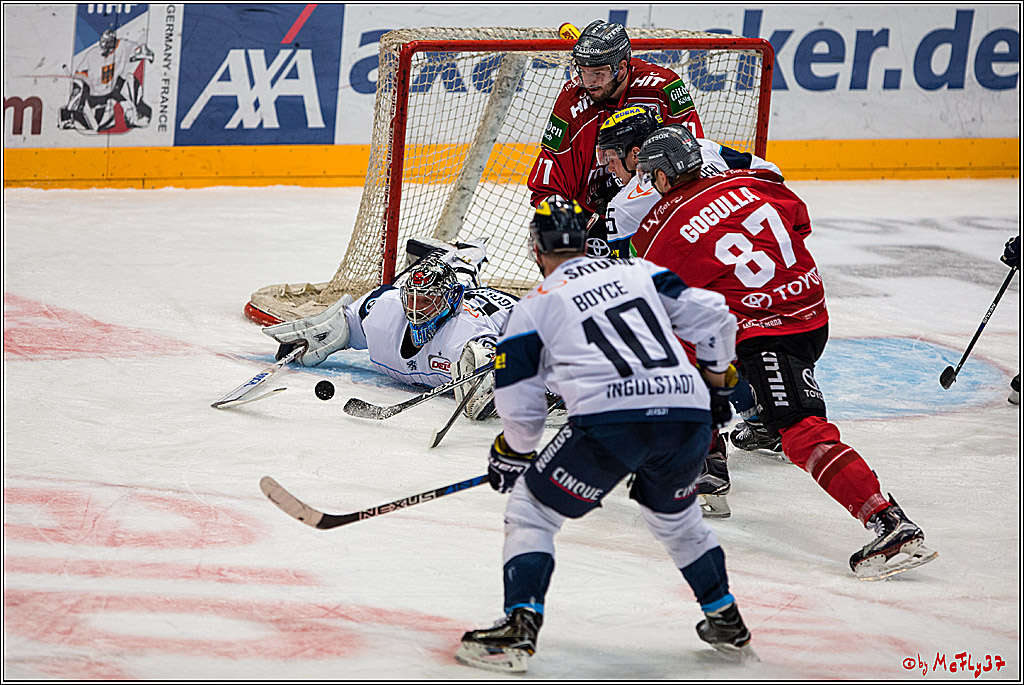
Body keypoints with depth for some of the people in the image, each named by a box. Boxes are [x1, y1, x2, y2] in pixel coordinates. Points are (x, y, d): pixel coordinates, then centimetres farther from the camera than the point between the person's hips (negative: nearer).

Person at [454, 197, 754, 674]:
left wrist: (511, 454, 31)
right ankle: (727, 623, 34)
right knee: (674, 513, 32)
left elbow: (519, 406, 13)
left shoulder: (533, 308, 14)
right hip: (689, 415, 5)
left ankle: (518, 628, -2)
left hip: (610, 419, -5)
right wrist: (717, 383, 32)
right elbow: (710, 315, 17)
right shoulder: (638, 272, 23)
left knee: (532, 509, 12)